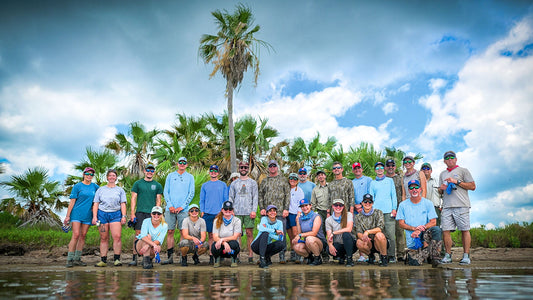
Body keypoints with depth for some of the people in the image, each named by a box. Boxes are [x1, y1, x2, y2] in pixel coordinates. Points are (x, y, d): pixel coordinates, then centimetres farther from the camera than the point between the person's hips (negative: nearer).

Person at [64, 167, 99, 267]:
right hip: (76, 214, -4)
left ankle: (77, 259, 12)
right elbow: (72, 202, -2)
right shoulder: (77, 186, 0)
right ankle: (69, 259, -6)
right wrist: (67, 216, -5)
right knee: (76, 235, -11)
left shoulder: (95, 187, 10)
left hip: (88, 215, 4)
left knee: (83, 236, 5)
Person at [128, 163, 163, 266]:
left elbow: (158, 201, 11)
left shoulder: (157, 185, 11)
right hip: (140, 212, 0)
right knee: (138, 235, -4)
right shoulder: (138, 183, 10)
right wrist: (132, 213, -1)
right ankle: (134, 259, -1)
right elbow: (133, 199, 7)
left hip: (152, 213, 1)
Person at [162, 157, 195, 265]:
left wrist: (182, 207, -7)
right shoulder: (170, 176, 13)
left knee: (184, 232, -2)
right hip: (170, 209, 1)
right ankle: (170, 257, 4)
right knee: (170, 232, 0)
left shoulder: (190, 177, 10)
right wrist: (170, 205, -4)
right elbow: (165, 192, 9)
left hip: (183, 209, -1)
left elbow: (191, 193, 3)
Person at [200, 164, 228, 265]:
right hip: (208, 214, 1)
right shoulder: (205, 185, 12)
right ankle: (211, 256, 7)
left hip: (220, 214, -1)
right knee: (211, 235, 2)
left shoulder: (223, 185, 9)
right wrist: (202, 212, 2)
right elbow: (202, 200, 12)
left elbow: (226, 199, 9)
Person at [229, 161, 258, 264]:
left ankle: (250, 255, 3)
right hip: (237, 212, 1)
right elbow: (231, 198, 12)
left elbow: (255, 197, 4)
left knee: (249, 233, -1)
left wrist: (254, 210, -7)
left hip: (249, 212, -1)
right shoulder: (234, 183, 14)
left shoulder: (252, 183, 10)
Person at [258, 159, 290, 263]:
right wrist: (262, 208, -1)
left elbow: (287, 195, 4)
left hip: (280, 212, -2)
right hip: (267, 212, 2)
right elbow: (260, 196, 12)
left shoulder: (283, 180, 10)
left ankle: (282, 256, 6)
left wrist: (286, 209, -6)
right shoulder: (264, 181, 16)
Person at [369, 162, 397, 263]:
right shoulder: (372, 183, 16)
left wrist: (394, 208, 0)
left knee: (391, 235, -7)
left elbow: (393, 195, 10)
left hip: (388, 211, -1)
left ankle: (391, 255, 0)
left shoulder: (390, 181, 15)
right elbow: (371, 197, 14)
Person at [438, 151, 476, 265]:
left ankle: (466, 256, 3)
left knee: (465, 230, -3)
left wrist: (457, 182, -7)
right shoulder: (442, 174, 22)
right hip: (447, 207, 4)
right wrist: (441, 189, 3)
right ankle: (448, 255, 5)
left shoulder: (463, 170, 9)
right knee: (445, 230, -2)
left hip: (461, 205, -4)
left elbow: (473, 186, 2)